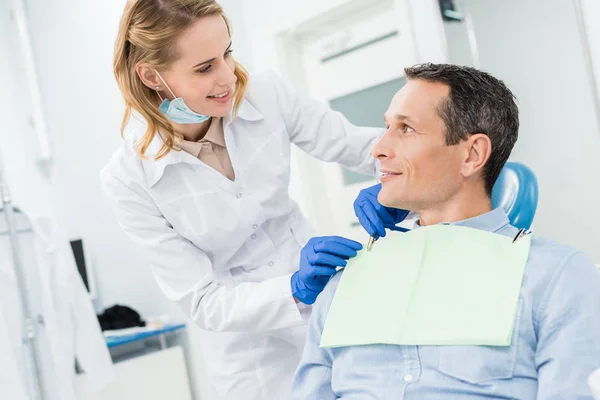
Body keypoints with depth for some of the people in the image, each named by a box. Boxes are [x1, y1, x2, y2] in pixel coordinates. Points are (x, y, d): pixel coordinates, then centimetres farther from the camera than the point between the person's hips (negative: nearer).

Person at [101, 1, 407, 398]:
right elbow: (203, 302, -18)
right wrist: (297, 289, -32)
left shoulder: (266, 94, -15)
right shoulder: (129, 178, -20)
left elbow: (362, 145, -8)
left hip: (330, 297, 3)